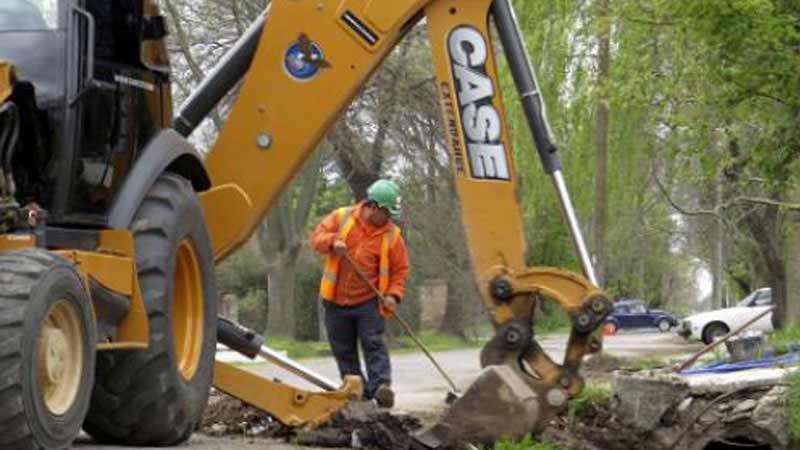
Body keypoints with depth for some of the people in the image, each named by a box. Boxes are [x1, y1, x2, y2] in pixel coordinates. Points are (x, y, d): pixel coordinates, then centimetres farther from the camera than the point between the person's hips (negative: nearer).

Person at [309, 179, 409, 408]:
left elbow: (400, 269, 1)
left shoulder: (392, 234, -2)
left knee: (373, 344, -14)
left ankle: (380, 386, -23)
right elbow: (317, 237, 0)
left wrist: (394, 294, -14)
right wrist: (333, 241, -22)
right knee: (343, 349, 7)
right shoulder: (341, 217, -1)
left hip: (369, 301, -2)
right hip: (336, 300, 2)